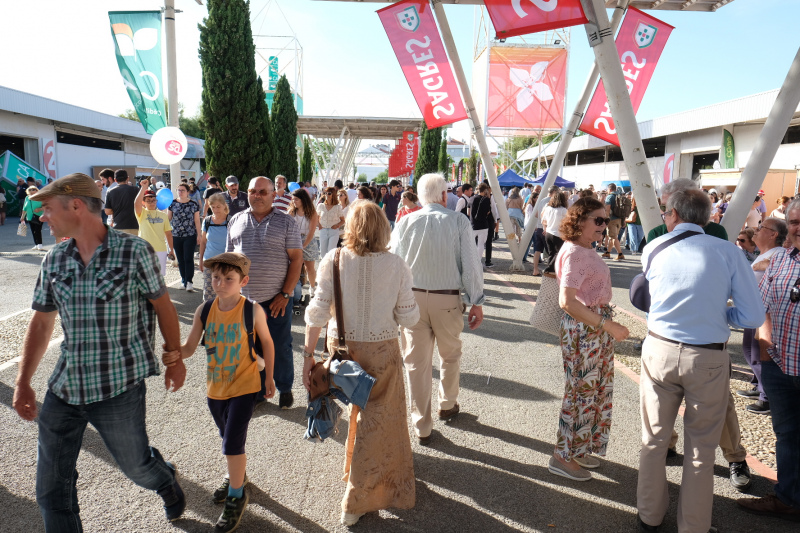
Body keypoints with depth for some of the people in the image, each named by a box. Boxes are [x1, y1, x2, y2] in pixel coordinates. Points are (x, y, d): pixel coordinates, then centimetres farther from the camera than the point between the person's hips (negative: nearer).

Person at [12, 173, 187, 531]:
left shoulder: (134, 252, -12)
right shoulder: (54, 260, 3)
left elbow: (163, 306, -2)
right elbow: (41, 321, 10)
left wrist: (175, 358, 3)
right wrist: (22, 381, 8)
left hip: (120, 385, -4)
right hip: (64, 388, 4)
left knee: (135, 464, 16)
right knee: (52, 489, 9)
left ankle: (166, 482, 49)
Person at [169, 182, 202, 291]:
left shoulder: (193, 205, 1)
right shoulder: (172, 203, 5)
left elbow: (197, 220, 4)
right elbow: (169, 218, 12)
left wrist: (199, 235, 2)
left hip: (190, 236, -3)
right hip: (176, 236, 3)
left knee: (188, 258, -8)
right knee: (180, 259, 9)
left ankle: (189, 281, -8)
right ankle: (184, 279, 19)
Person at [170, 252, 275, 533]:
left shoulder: (252, 310, -17)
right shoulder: (204, 310, -9)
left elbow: (267, 342, -3)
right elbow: (189, 347, -6)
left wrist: (269, 377, 5)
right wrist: (175, 354, -28)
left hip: (244, 386, -4)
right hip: (215, 387, 5)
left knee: (232, 443, -6)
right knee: (229, 439, 24)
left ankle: (236, 497, 18)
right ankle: (237, 475, 51)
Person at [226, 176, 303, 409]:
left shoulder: (285, 221, -2)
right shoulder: (236, 221, 9)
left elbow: (296, 259, -5)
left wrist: (285, 294, -11)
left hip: (277, 299, -3)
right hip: (244, 299, 3)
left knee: (280, 347, 7)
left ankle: (284, 389, 27)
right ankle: (257, 390, 29)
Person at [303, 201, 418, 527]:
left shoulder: (332, 261, -9)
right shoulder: (396, 266, -11)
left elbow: (318, 311, -11)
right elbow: (408, 318, -9)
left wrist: (308, 354, -3)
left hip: (341, 348, 3)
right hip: (381, 351, -2)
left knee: (359, 409, 27)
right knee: (376, 420, 12)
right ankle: (356, 501, 18)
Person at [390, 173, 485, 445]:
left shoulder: (405, 223, 0)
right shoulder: (458, 221, -5)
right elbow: (470, 265, -7)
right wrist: (476, 302, 0)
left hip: (411, 298, 1)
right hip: (448, 300, -1)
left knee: (416, 362, 9)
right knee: (450, 355, 22)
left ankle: (422, 427, 18)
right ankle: (447, 405, 41)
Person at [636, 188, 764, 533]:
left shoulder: (652, 249, -2)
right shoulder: (728, 252, -6)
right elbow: (753, 317, -7)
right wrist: (716, 314, 9)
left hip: (660, 351, 1)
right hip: (709, 359, -1)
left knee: (654, 439, 17)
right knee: (700, 450, 14)